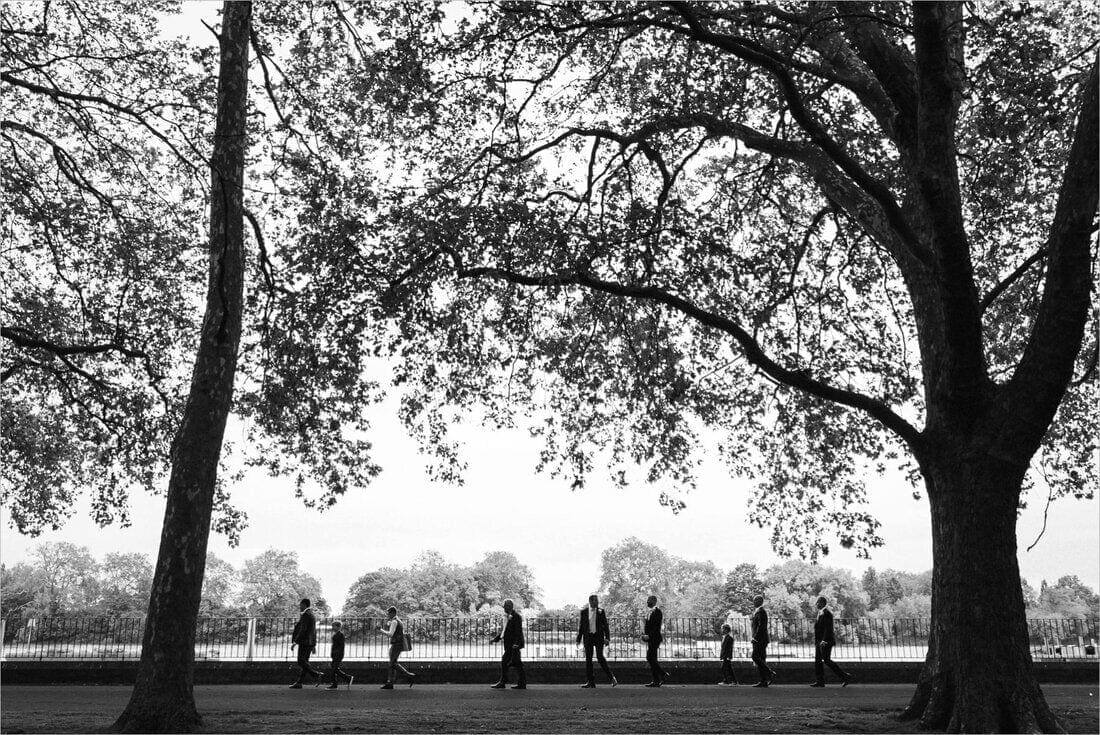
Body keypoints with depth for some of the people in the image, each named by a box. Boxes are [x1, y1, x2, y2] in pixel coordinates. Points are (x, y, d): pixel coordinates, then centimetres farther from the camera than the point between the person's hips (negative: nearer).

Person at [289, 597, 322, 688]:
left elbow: (303, 630, -20)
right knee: (303, 662, 8)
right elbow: (314, 631, 21)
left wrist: (294, 642, -17)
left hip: (304, 642, -10)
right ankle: (298, 683, 9)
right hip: (310, 643, 10)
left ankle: (316, 675, -15)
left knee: (302, 662, -8)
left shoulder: (305, 615, -13)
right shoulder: (312, 615, 18)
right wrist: (314, 645, 23)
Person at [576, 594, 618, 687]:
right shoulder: (584, 612, 6)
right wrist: (579, 638, 6)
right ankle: (590, 682, 6)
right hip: (588, 637, 2)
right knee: (588, 659, 1)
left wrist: (607, 638, -5)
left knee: (600, 657, -12)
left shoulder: (601, 611, 3)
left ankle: (611, 678, 2)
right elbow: (581, 626, 11)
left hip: (599, 636, -2)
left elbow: (606, 625, 3)